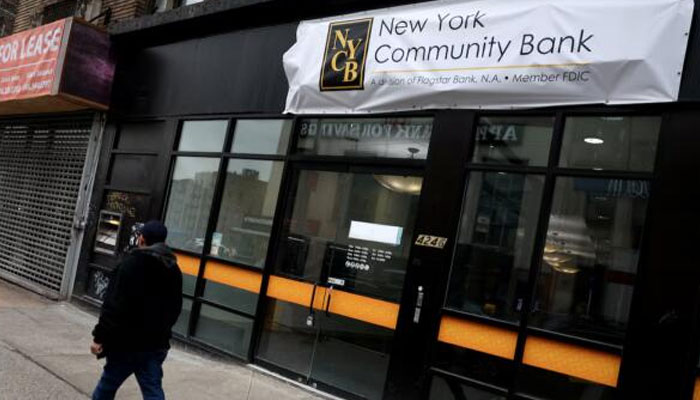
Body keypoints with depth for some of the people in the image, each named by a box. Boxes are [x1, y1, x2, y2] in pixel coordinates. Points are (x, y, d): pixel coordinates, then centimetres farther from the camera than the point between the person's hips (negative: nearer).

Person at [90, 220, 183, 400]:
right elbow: (175, 309, 14)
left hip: (126, 340, -5)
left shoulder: (131, 263, -13)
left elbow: (114, 305, -17)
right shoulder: (174, 269, 7)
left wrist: (100, 337, -12)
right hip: (156, 343, 5)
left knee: (108, 385, 16)